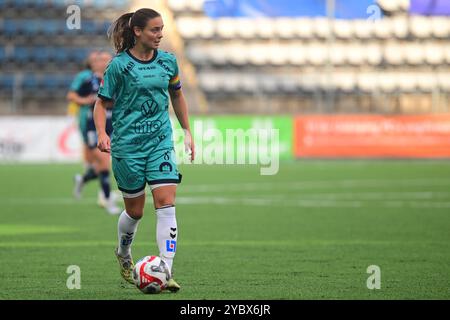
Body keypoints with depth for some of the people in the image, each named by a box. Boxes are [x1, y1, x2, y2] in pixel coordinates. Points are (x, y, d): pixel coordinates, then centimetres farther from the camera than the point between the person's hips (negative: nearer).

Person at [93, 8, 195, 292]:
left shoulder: (168, 61, 4)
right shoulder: (119, 65, -7)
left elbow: (177, 96, 20)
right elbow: (102, 103, -3)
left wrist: (187, 132, 22)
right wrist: (102, 134, -19)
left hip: (160, 141, 3)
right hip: (127, 145, -3)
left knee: (166, 203, -13)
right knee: (135, 210, 8)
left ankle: (166, 271, -14)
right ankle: (124, 254, 39)